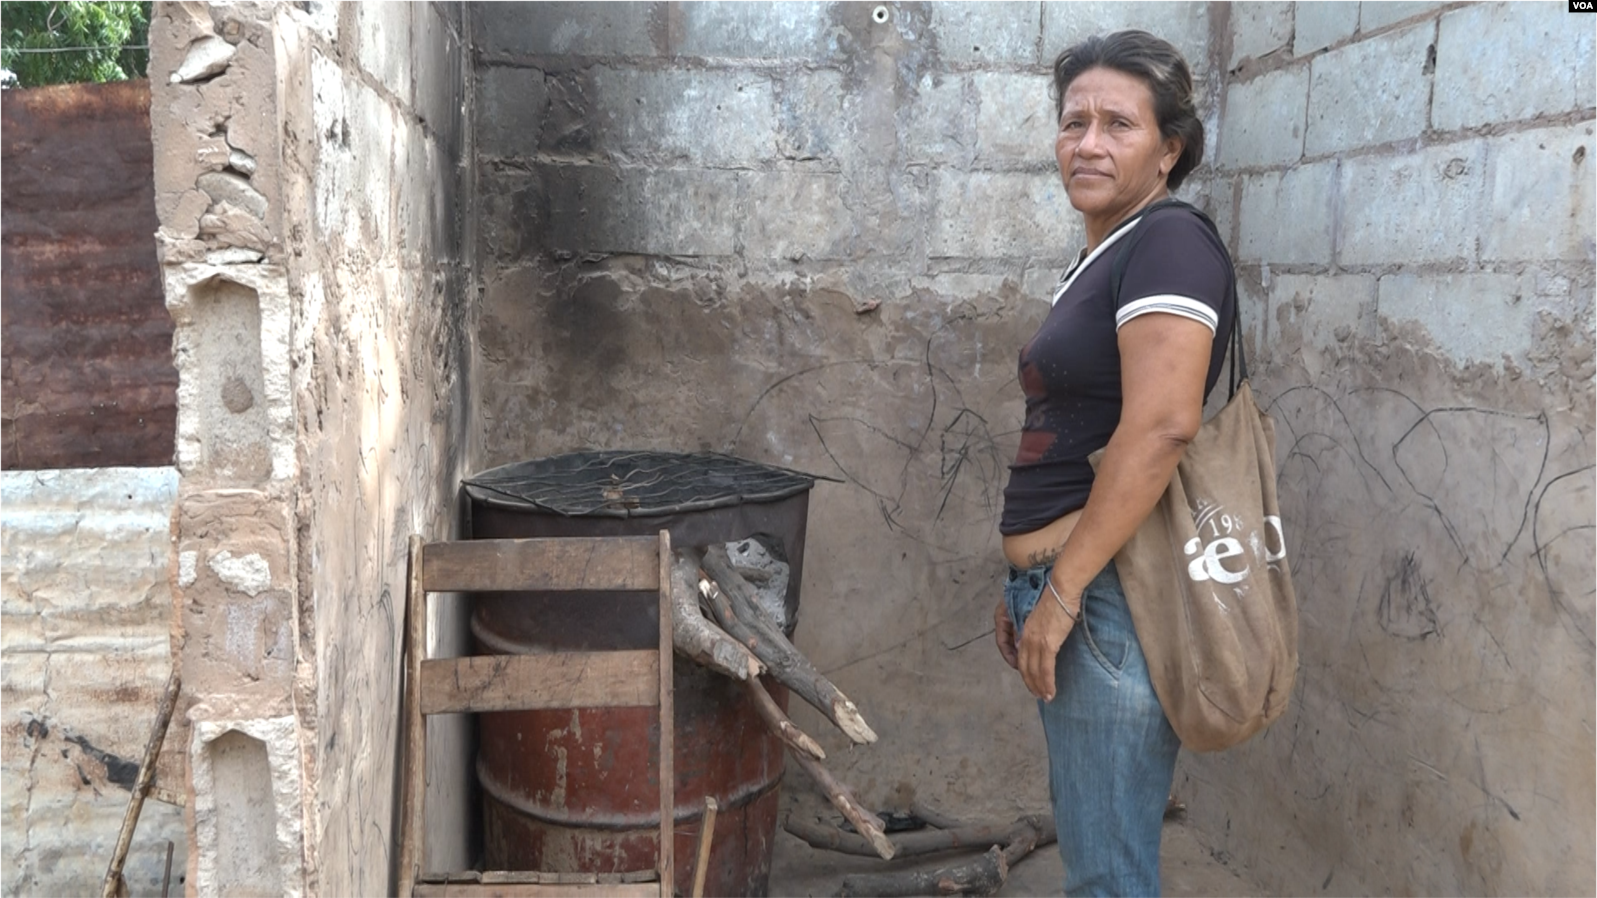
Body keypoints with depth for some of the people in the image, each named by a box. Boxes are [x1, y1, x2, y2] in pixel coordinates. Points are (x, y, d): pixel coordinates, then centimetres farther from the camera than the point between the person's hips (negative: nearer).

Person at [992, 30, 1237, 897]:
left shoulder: (1169, 242, -12)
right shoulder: (1098, 257, 17)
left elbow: (1158, 428, -24)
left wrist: (1061, 592, -21)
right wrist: (1027, 583, 19)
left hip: (1112, 595, -10)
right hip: (1070, 589, 10)